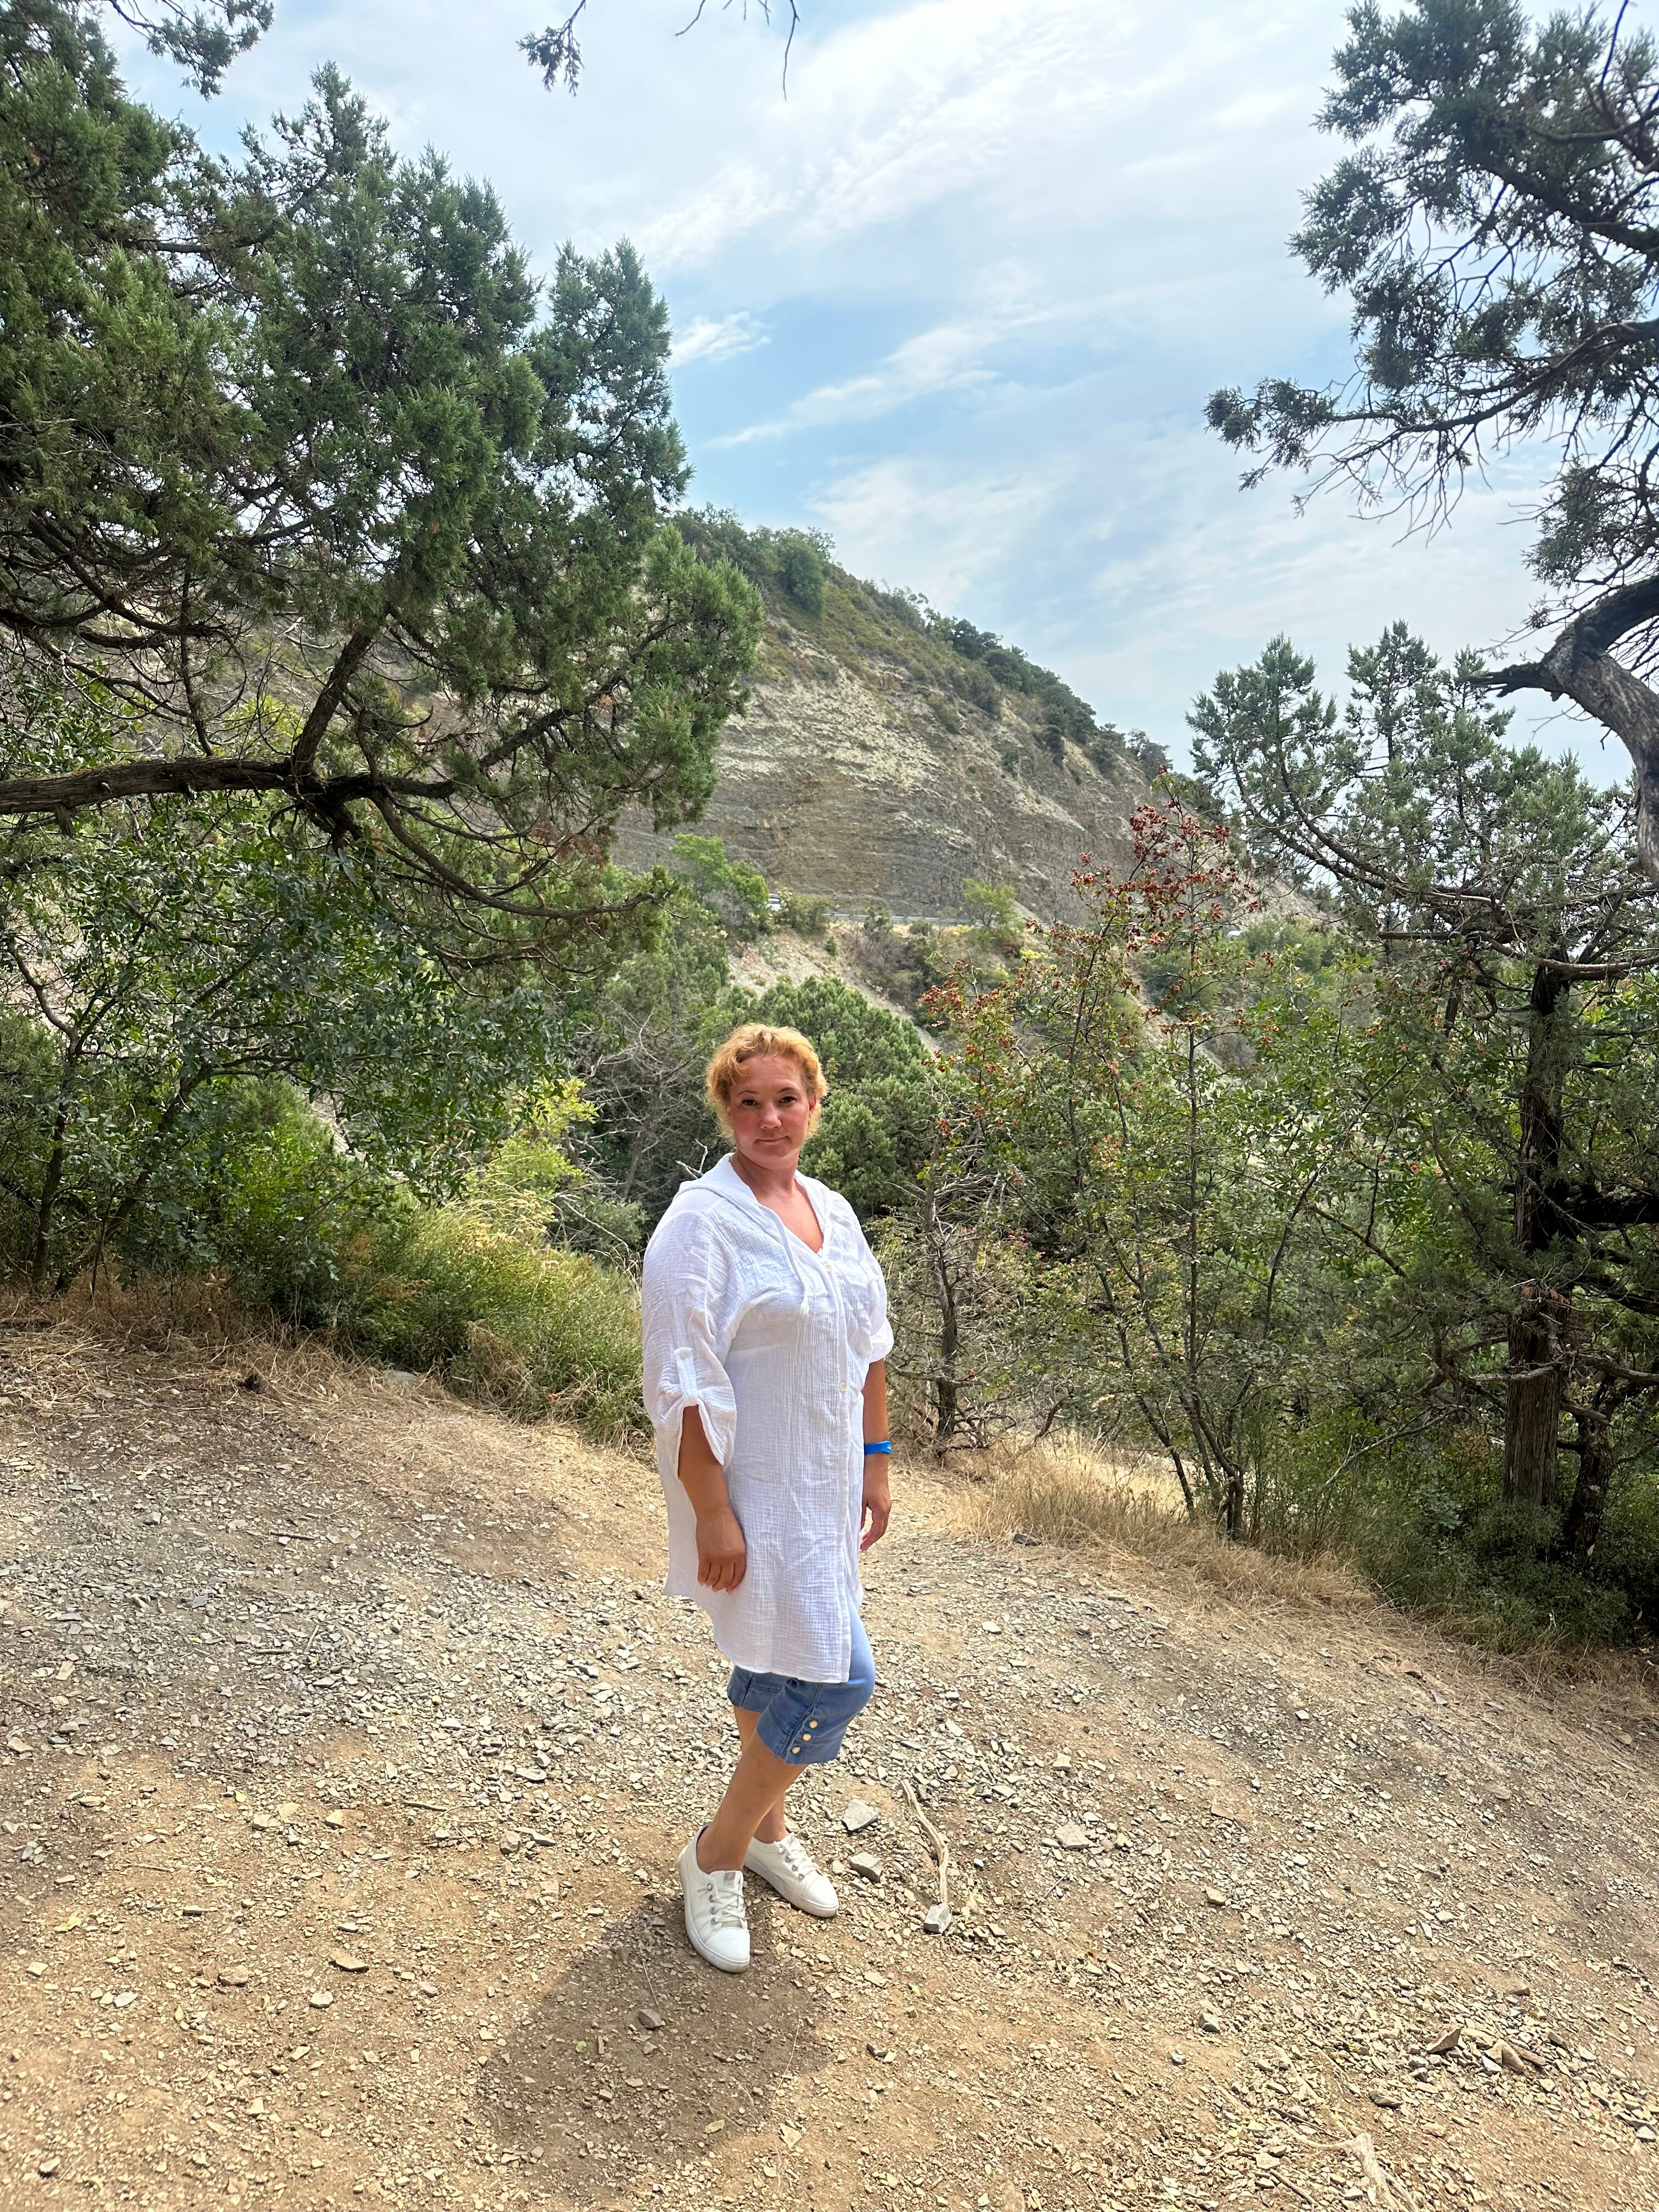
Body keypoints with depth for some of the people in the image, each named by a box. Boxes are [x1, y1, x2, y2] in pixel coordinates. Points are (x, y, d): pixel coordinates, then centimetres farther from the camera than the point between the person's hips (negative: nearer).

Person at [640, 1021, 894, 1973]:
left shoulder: (834, 1211, 5)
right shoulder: (702, 1222, -18)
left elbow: (868, 1346, 14)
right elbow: (685, 1384, -20)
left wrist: (876, 1461, 13)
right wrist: (711, 1515, -20)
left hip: (824, 1486, 7)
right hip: (753, 1491, -7)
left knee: (775, 1662, 21)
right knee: (836, 1678, -6)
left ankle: (764, 1826, 42)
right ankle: (716, 1857, 15)